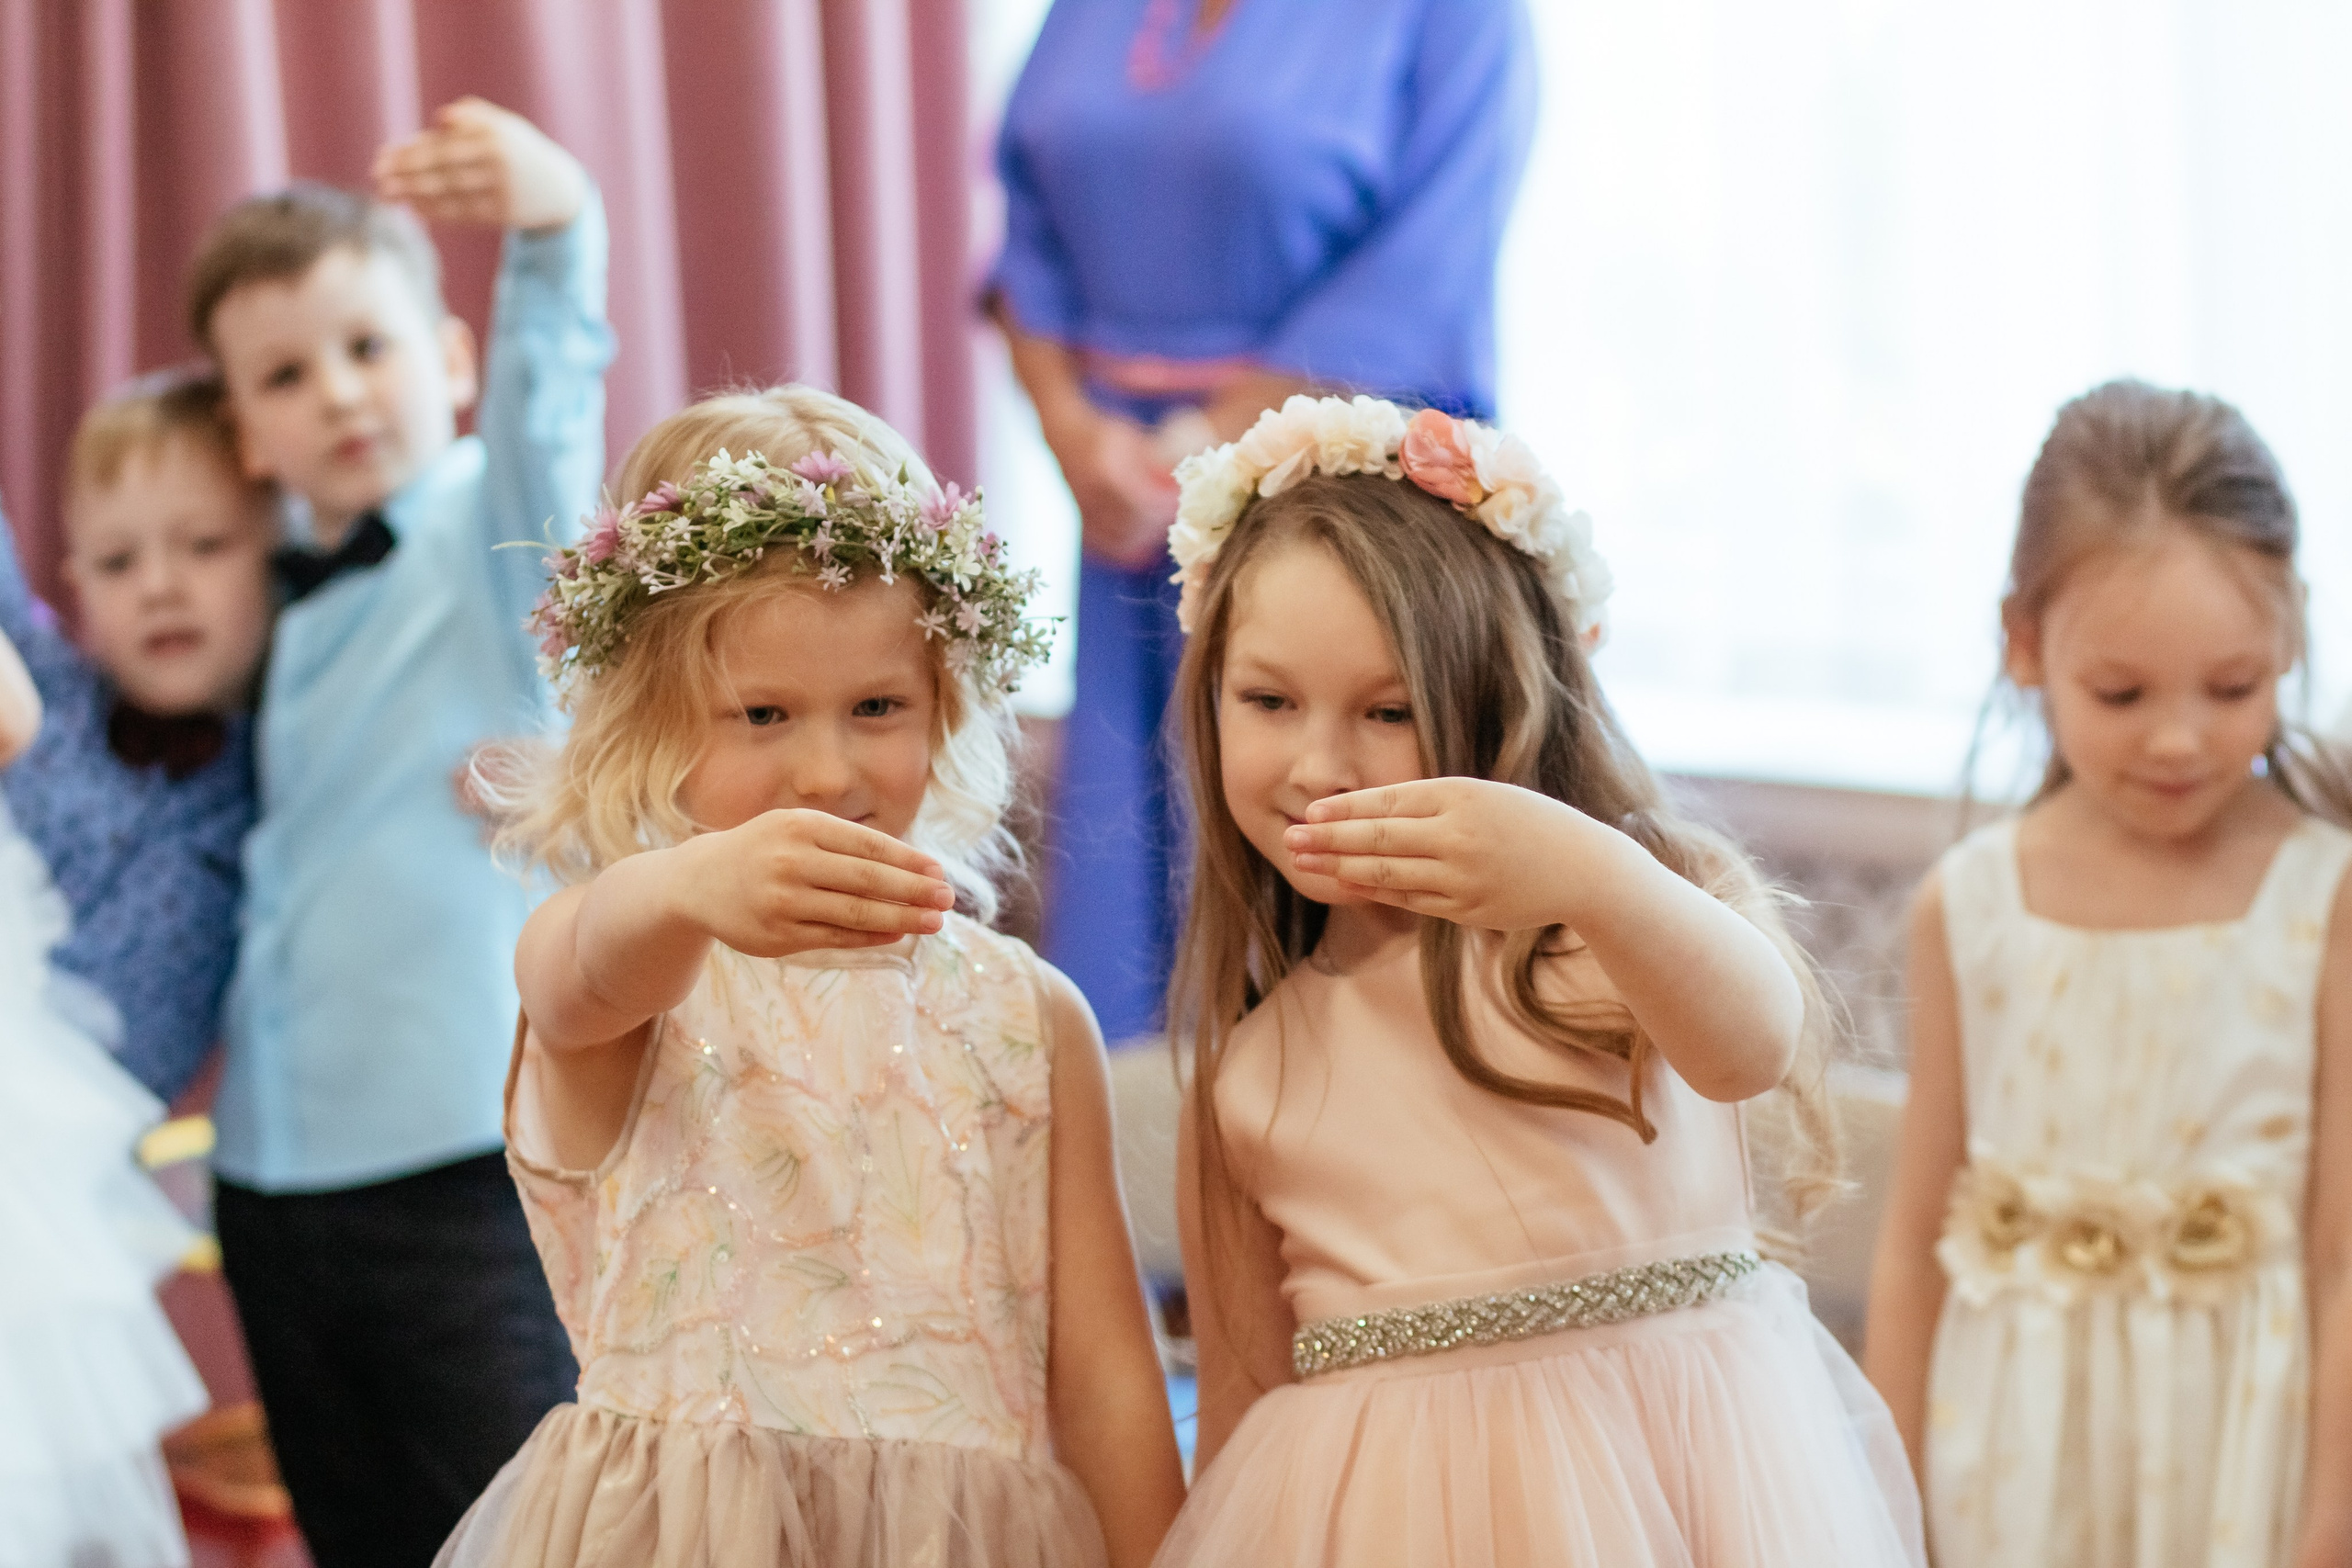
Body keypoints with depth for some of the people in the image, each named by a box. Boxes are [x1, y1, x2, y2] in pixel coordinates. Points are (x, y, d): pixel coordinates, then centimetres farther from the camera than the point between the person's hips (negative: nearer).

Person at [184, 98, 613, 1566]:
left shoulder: (489, 532, -7)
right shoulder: (287, 597, 11)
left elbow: (549, 396, -28)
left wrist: (551, 219, -47)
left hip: (465, 1161, -7)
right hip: (272, 1170, 7)